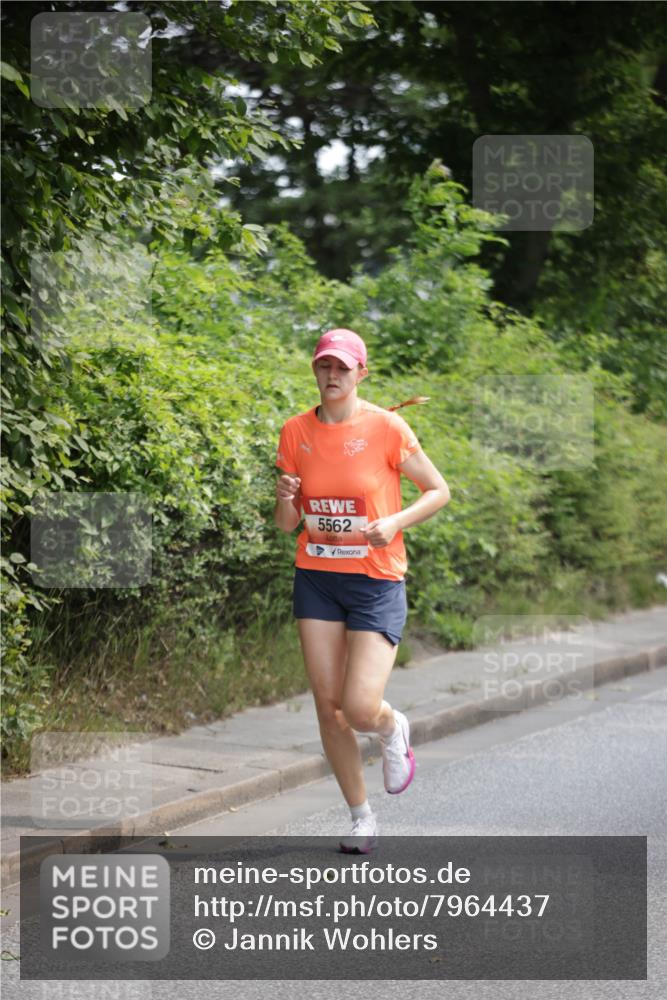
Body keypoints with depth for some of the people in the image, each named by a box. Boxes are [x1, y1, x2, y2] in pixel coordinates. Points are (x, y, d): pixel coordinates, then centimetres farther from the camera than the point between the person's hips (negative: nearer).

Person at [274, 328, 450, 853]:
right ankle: (361, 816, 18)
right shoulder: (296, 431, 3)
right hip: (316, 578, 4)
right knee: (327, 705, 1)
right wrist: (285, 498, -14)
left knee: (360, 709, -13)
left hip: (377, 581, -4)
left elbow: (439, 491, 0)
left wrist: (395, 521, -17)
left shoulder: (386, 427, -9)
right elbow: (286, 523, 9)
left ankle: (393, 729, 25)